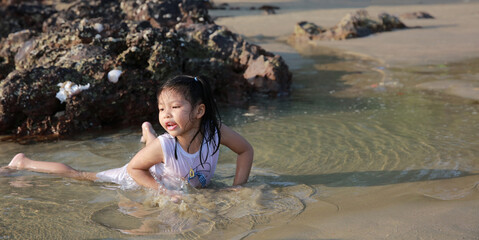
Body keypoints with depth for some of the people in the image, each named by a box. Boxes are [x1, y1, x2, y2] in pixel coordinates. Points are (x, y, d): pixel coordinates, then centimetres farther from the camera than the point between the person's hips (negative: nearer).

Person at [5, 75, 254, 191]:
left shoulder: (215, 131, -34)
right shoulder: (164, 146, -40)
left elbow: (246, 150, -16)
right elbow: (133, 168, -24)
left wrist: (237, 187, -23)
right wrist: (163, 191, -33)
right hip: (142, 180, -4)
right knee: (78, 175, 6)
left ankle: (147, 131, 71)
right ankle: (24, 162, 26)